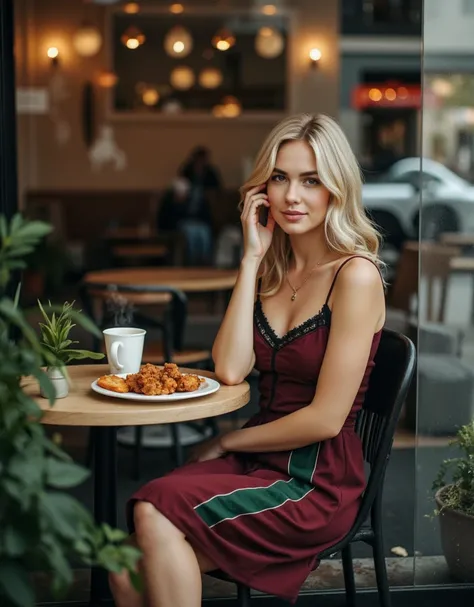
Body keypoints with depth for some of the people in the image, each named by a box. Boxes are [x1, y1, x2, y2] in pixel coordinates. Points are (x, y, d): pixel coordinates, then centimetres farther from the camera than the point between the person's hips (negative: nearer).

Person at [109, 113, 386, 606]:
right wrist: (251, 259, -4)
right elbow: (229, 369, -4)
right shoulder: (272, 269, 11)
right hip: (257, 461, 6)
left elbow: (326, 418, -14)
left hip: (319, 481, -5)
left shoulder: (355, 275, -12)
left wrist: (226, 442, -2)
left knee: (156, 512, -25)